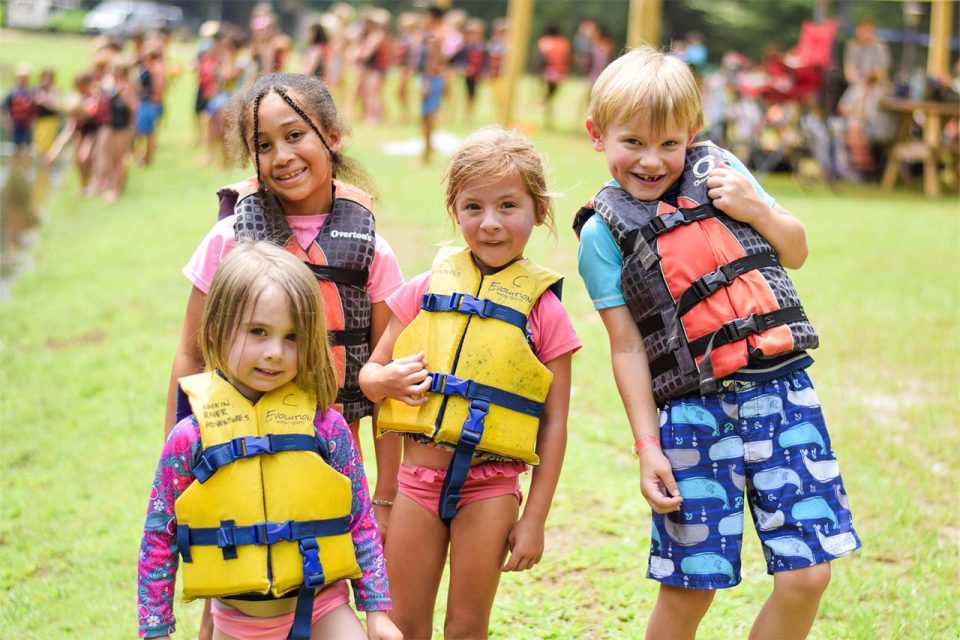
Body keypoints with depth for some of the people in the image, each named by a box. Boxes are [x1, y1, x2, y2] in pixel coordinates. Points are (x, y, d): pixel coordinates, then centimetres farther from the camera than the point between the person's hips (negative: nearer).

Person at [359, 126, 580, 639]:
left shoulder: (542, 308, -4)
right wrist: (386, 380, -13)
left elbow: (554, 423, -3)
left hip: (489, 485, -2)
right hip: (418, 477, 3)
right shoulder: (428, 288, 4)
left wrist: (534, 520, -4)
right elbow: (369, 372, 11)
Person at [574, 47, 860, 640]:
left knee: (807, 574, -2)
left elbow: (796, 252, 19)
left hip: (780, 390, 3)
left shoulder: (720, 169, 10)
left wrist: (757, 211, 0)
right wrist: (647, 446, -6)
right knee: (690, 588, 1)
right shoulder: (604, 233, 2)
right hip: (693, 412, -2)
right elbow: (628, 348, -1)